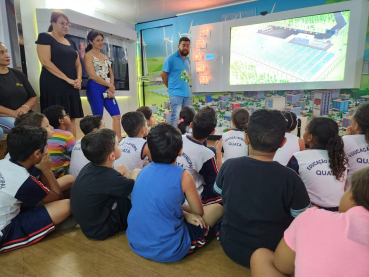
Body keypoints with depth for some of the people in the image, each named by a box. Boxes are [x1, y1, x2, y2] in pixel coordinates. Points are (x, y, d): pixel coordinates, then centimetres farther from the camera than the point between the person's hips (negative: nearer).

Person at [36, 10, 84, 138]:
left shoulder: (71, 42, 19)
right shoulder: (45, 37, 0)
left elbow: (77, 64, 18)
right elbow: (46, 62, -12)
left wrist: (79, 79, -3)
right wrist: (67, 79, -16)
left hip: (71, 86, 6)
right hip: (53, 85, -6)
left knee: (71, 119, 2)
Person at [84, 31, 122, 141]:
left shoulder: (105, 57, 19)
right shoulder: (88, 56, -1)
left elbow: (111, 74, 13)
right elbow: (92, 75, -11)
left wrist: (110, 88, -4)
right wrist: (109, 85, -8)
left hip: (108, 89, 7)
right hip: (95, 88, -6)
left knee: (116, 116, 0)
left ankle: (119, 141, 6)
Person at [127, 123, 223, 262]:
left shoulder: (144, 171, 0)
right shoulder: (183, 176, -17)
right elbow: (199, 212, -2)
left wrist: (184, 214, 2)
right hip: (168, 251, -6)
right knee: (218, 209, 10)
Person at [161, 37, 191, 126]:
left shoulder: (187, 60, 16)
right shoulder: (171, 58, -4)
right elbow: (163, 74, -2)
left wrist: (186, 86, 11)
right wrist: (170, 87, 4)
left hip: (187, 93, 7)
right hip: (176, 93, -7)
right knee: (176, 116, -13)